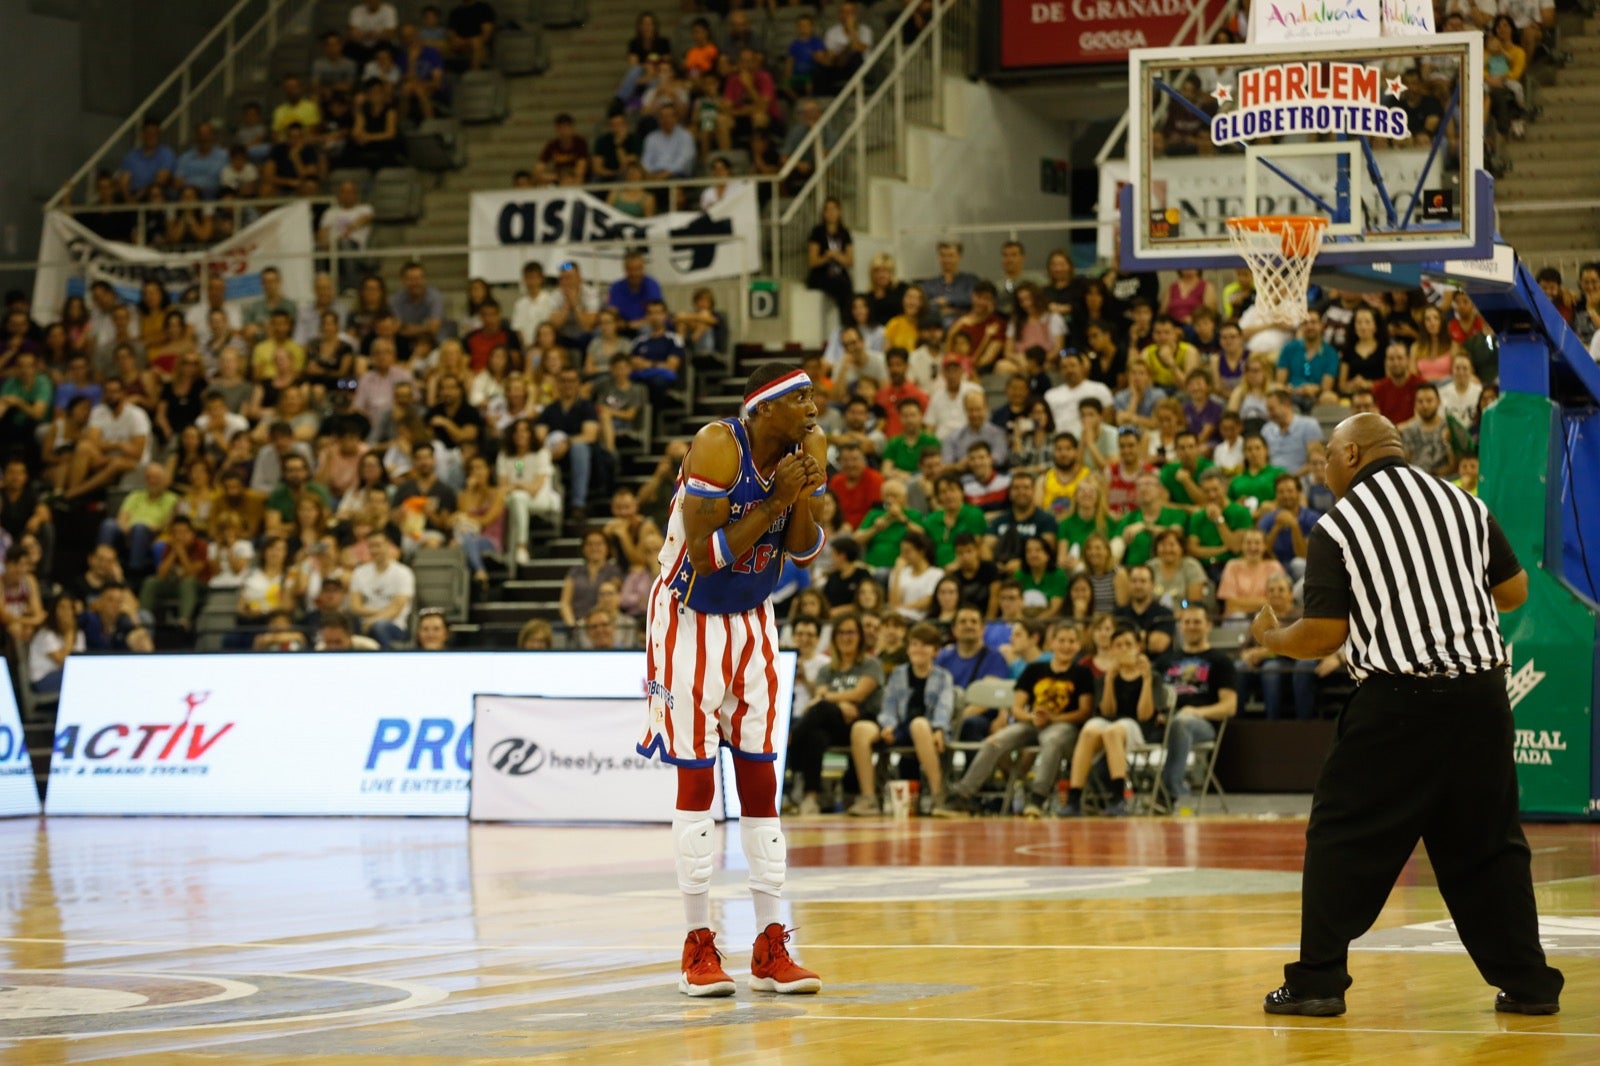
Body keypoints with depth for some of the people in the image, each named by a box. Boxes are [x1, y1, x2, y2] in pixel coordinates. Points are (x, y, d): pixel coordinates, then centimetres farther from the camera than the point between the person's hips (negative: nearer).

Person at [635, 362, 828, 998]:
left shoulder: (809, 449, -5)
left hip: (754, 619, 6)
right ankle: (698, 949, 0)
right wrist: (775, 501, -29)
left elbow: (804, 555, 0)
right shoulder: (718, 449, -24)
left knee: (760, 778, 2)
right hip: (691, 617, -6)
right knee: (696, 778, -5)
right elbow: (704, 556, -27)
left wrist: (802, 501, -19)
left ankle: (770, 949, 4)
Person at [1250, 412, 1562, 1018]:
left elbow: (1324, 635, -6)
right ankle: (1528, 983, 13)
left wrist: (1271, 639, 13)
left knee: (1341, 837, 6)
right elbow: (1514, 593, 12)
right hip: (1481, 694, 4)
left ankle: (1318, 980, 4)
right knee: (1487, 842, 13)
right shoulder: (1465, 506, 8)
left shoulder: (1338, 526, -3)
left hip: (1397, 701, -4)